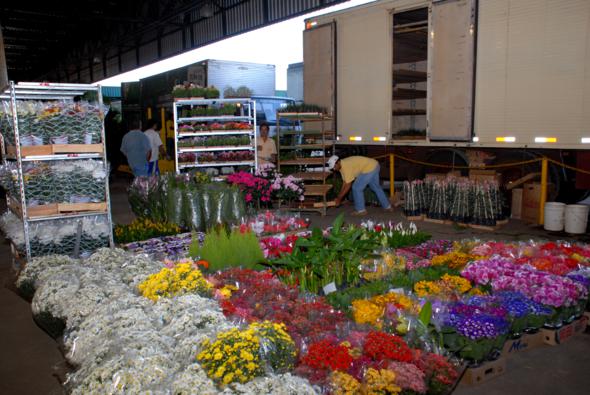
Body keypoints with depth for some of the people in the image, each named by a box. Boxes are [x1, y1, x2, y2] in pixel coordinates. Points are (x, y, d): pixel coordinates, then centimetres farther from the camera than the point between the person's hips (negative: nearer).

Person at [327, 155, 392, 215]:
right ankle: (387, 206, 38)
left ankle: (360, 210, 4)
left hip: (370, 168, -11)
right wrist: (339, 197, 9)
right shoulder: (342, 165, 7)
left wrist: (339, 198, -15)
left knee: (356, 188, -6)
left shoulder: (346, 166, -23)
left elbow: (348, 186, -21)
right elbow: (345, 182, 11)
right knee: (376, 187, 25)